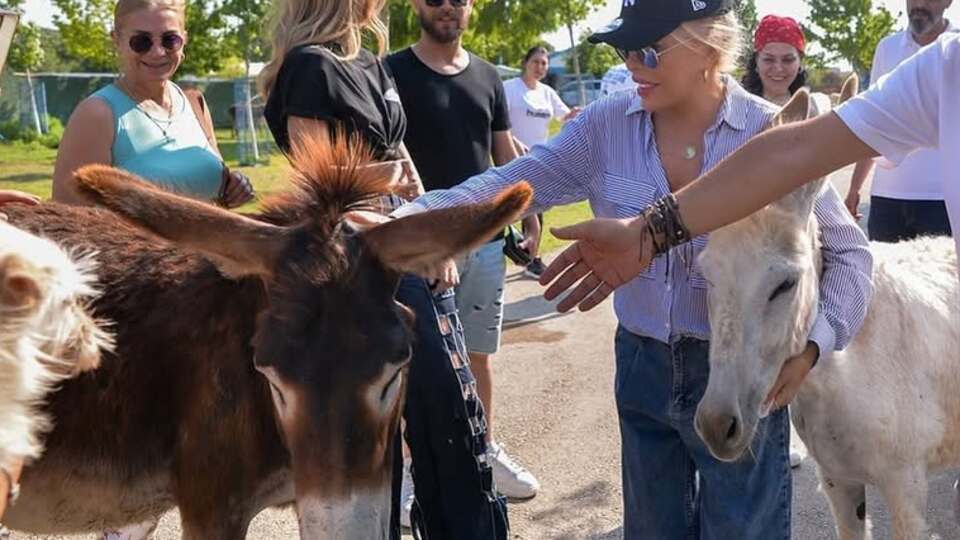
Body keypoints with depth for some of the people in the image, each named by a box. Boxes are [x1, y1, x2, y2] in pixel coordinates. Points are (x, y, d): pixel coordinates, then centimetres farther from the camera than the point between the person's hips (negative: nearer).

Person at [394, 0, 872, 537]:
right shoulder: (607, 125, -6)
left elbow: (849, 253, -10)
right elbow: (517, 183, -8)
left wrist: (810, 344, -26)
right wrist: (409, 217, -22)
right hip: (643, 368, 4)